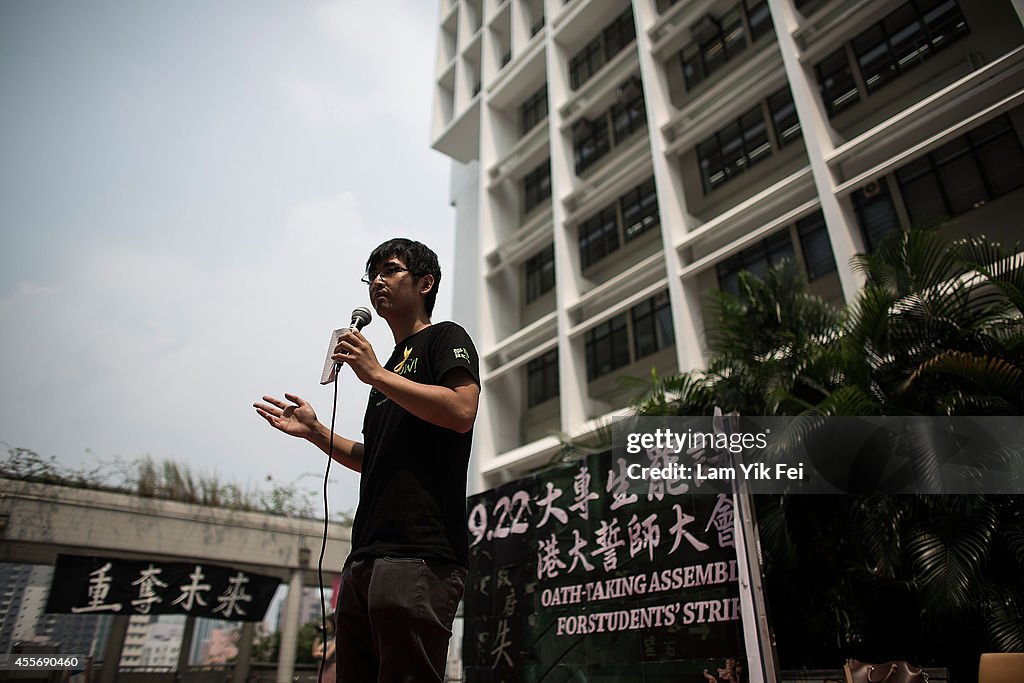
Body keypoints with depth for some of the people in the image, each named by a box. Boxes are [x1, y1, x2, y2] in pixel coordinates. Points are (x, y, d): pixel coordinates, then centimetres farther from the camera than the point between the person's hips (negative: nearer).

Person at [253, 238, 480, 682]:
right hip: (367, 557, 9)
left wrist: (376, 375, -11)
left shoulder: (444, 338, 5)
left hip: (419, 554, -9)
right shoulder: (392, 365, 27)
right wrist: (313, 431, 19)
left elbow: (462, 411, -16)